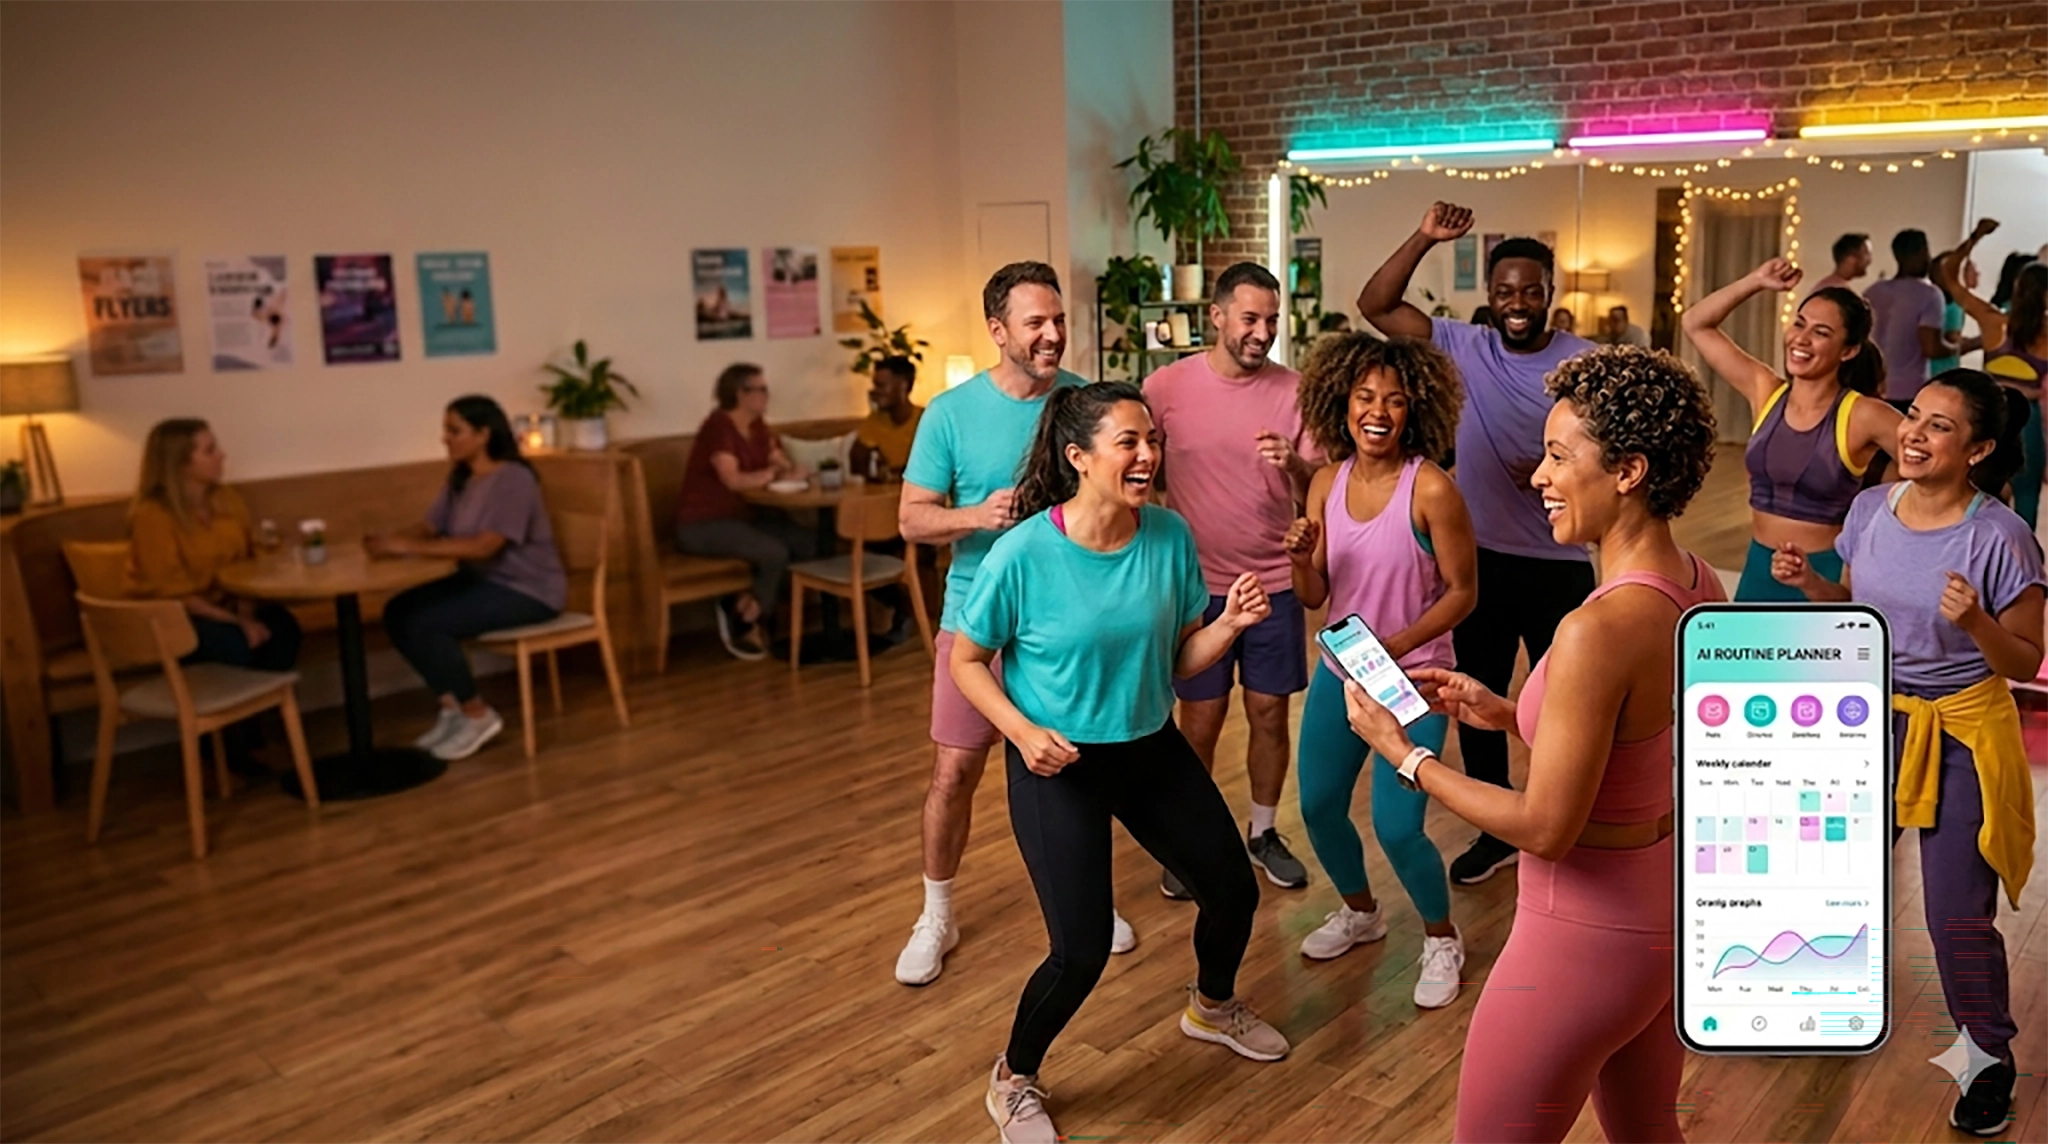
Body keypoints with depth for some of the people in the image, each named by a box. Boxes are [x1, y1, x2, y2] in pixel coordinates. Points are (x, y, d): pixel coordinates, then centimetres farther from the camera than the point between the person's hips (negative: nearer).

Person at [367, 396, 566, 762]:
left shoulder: (514, 479, -20)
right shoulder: (460, 478, 8)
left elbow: (485, 546, -29)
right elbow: (429, 527, 2)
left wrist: (410, 547, -31)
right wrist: (392, 539, -20)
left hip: (528, 589, -9)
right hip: (483, 579, 9)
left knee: (423, 624, -22)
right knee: (398, 612, -6)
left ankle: (478, 715, -6)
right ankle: (452, 705, 4)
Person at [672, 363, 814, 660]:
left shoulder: (758, 426, 10)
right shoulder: (718, 425, -16)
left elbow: (783, 466, 9)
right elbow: (734, 480, -27)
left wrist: (791, 470, -16)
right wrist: (773, 473, -12)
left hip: (742, 516, 9)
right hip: (702, 524, -9)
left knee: (807, 542, -10)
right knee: (774, 553, -27)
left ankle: (747, 611, -2)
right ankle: (744, 623, -4)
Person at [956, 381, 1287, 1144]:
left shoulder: (1170, 537, -10)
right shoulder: (1025, 553, -22)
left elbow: (1180, 659, 0)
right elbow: (966, 662, -10)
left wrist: (1230, 622, -19)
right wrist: (1023, 732, -24)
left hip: (1152, 748, 5)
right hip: (1057, 764, -5)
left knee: (1234, 890, 16)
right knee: (1082, 949, -8)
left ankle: (1212, 1007, 51)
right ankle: (1013, 1082, 22)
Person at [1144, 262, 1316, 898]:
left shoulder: (1294, 391, -4)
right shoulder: (1167, 386, -7)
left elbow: (1318, 493, -3)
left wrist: (1294, 465, -25)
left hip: (1275, 583, 2)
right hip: (1198, 584, -1)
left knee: (1269, 713, 10)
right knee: (1200, 721, 7)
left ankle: (1263, 833, 29)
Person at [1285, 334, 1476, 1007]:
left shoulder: (1431, 488, -18)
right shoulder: (1327, 483, -3)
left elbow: (1463, 592, -13)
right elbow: (1313, 597, 1)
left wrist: (1393, 646, -24)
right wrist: (1300, 559, -20)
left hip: (1412, 678, -5)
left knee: (1396, 827, -8)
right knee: (1319, 808, 12)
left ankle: (1441, 940, 21)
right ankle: (1360, 912, 41)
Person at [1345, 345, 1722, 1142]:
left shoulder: (1599, 628, -30)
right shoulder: (1700, 587, -2)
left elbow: (1547, 828, -23)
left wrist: (1405, 756, -13)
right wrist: (1507, 715, 6)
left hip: (1588, 935, -9)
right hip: (1672, 909, 9)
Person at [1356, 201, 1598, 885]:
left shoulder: (1585, 363, -7)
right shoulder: (1463, 347, -1)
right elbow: (1375, 306, -5)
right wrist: (1424, 239, -16)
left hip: (1559, 564, -2)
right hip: (1478, 558, 3)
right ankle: (1497, 830, 31)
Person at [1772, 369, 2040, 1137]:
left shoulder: (2001, 538, -19)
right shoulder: (1870, 509, -5)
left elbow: (2025, 663, -13)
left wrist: (1973, 623, -31)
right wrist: (1807, 582, -8)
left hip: (1960, 735, -5)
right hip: (1871, 719, 5)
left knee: (1956, 915, 1)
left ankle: (1992, 1059, 26)